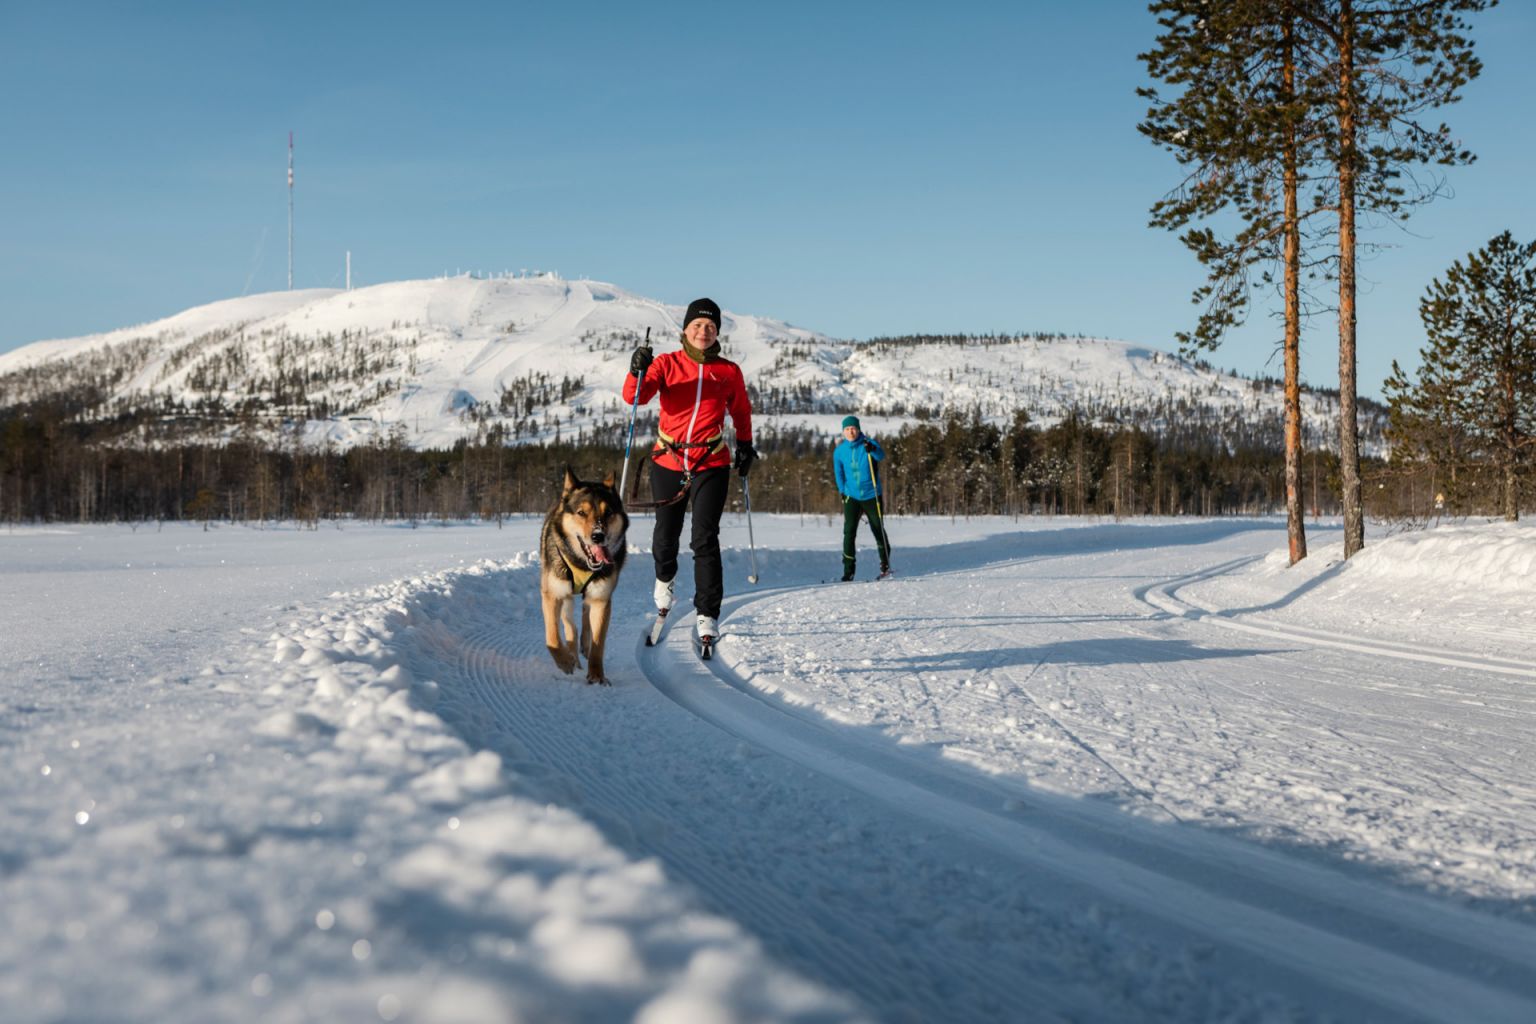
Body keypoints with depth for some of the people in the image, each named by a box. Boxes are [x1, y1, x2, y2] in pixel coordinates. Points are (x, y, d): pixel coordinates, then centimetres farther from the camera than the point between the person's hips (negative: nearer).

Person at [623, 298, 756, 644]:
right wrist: (638, 372, -32)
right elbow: (635, 396, -14)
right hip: (668, 461, 1)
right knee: (666, 534, 14)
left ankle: (707, 616, -8)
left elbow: (741, 410, 19)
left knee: (705, 540, -11)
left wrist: (745, 444, 13)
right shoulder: (667, 363, -1)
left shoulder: (729, 371, 3)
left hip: (711, 463, -1)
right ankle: (665, 578, 47)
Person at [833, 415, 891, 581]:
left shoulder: (869, 443, -10)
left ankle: (885, 565, 26)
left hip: (871, 496, -2)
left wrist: (872, 449, -48)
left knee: (878, 530, 7)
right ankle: (848, 570, -8)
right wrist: (842, 491, 10)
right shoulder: (839, 451, -1)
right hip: (851, 496, 2)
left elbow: (881, 456, -29)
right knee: (849, 531, -10)